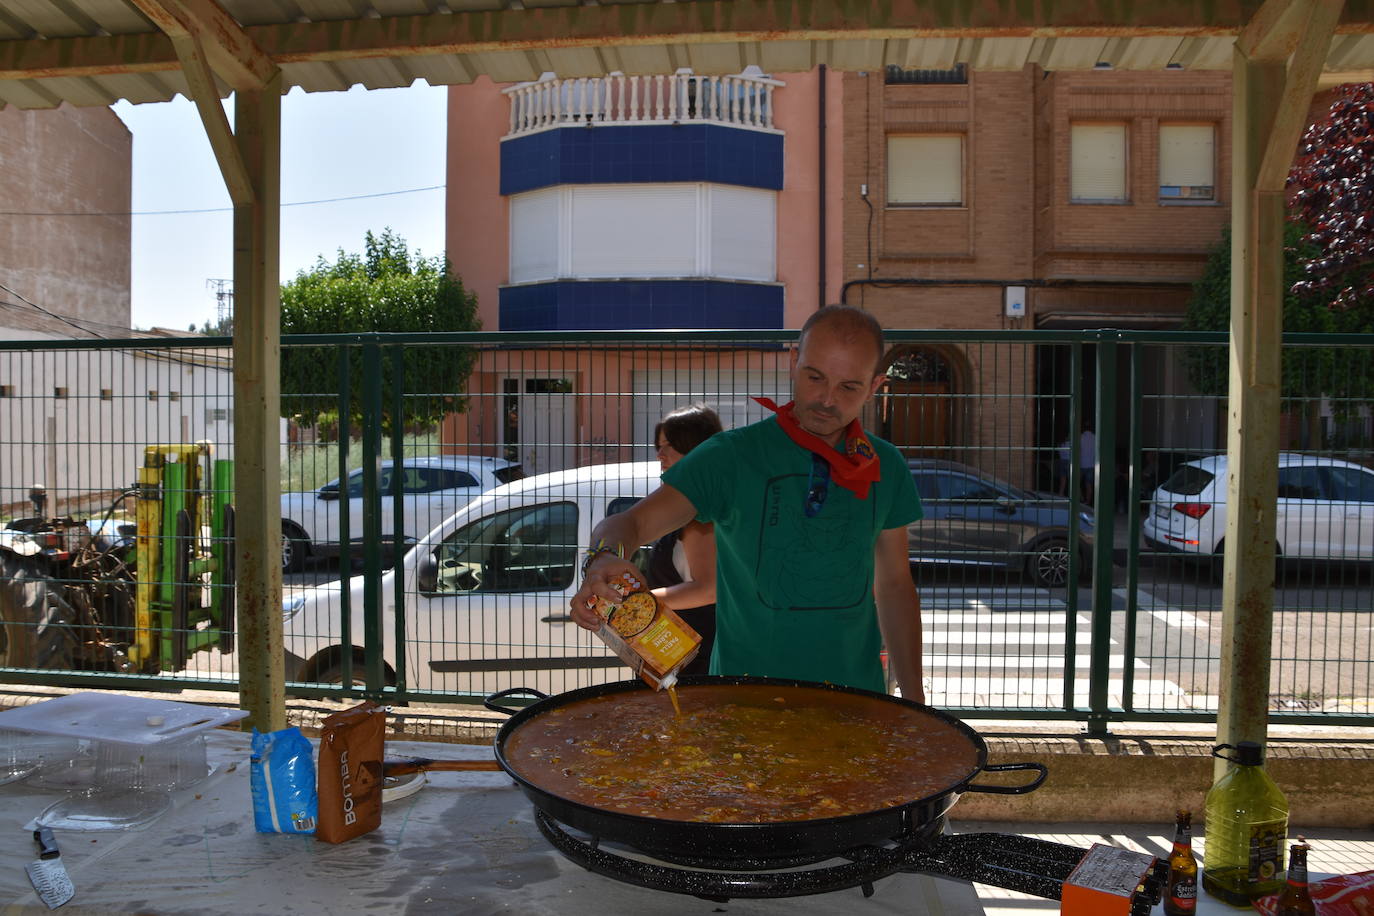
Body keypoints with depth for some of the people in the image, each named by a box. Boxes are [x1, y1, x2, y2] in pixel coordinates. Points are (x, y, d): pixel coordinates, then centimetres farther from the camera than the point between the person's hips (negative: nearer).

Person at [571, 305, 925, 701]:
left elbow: (895, 585, 14)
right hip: (743, 696, -2)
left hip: (854, 697, 3)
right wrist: (603, 558, -33)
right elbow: (630, 523, -10)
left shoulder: (887, 469, 6)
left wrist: (914, 698, 12)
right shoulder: (731, 455, -6)